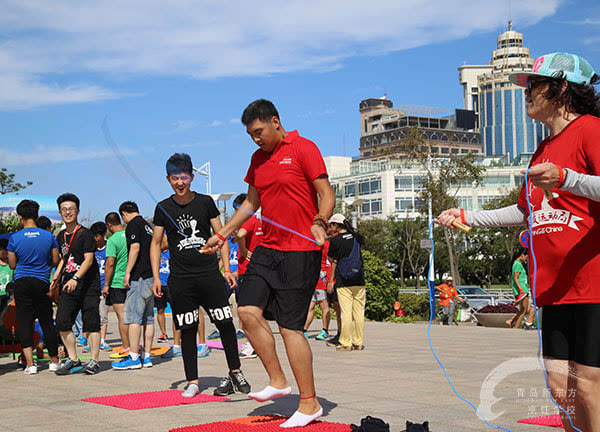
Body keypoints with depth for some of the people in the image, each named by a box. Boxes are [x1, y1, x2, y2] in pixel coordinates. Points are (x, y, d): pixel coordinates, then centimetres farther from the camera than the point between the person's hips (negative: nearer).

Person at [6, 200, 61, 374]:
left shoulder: (14, 238, -5)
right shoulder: (48, 236, -1)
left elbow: (12, 265, 3)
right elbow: (55, 261, 6)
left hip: (21, 283, -1)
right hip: (42, 282, 1)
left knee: (24, 322, 3)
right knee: (47, 322, 11)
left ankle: (30, 363, -2)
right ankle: (54, 360, 18)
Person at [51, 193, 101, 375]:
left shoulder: (85, 234, -6)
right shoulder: (61, 236, 15)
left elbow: (88, 259, -13)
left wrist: (75, 278, -24)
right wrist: (56, 277, 10)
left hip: (88, 285, -6)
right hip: (68, 286, 6)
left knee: (91, 324, -4)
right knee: (62, 322, -1)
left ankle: (94, 361, 3)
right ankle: (73, 360, 11)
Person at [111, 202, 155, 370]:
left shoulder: (133, 224, -5)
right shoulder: (148, 225, 20)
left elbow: (135, 248, -16)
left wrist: (127, 272, -15)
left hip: (140, 277, -9)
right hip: (152, 276, 9)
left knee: (133, 317, -7)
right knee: (148, 318, 9)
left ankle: (133, 357, -8)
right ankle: (146, 357, 11)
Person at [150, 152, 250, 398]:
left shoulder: (205, 202, 5)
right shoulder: (163, 208, 6)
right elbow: (156, 243, 11)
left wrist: (226, 268, 1)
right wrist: (156, 277, 3)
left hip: (210, 274, 0)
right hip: (181, 278, 0)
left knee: (225, 323, -4)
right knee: (187, 330, 1)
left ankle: (235, 373, 11)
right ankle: (192, 382, 9)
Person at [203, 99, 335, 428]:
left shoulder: (303, 148, -6)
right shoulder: (258, 158, 16)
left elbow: (327, 195, -9)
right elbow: (251, 203, 26)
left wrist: (319, 223, -27)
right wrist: (222, 235, 27)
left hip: (300, 251, -7)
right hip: (268, 248, 7)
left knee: (290, 326, -8)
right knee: (248, 310, -4)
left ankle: (309, 404, 4)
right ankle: (277, 381, 12)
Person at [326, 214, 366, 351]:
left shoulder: (335, 240, -6)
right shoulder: (356, 237, 7)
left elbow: (333, 260, 2)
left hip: (343, 282, -4)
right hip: (359, 281, 4)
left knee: (346, 312, -3)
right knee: (359, 312, 7)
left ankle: (346, 343, -2)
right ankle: (358, 342, 10)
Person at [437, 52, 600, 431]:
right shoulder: (544, 150, 21)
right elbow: (525, 212, 31)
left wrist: (565, 178, -34)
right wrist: (466, 217, 29)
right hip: (555, 286, 8)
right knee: (560, 386, 7)